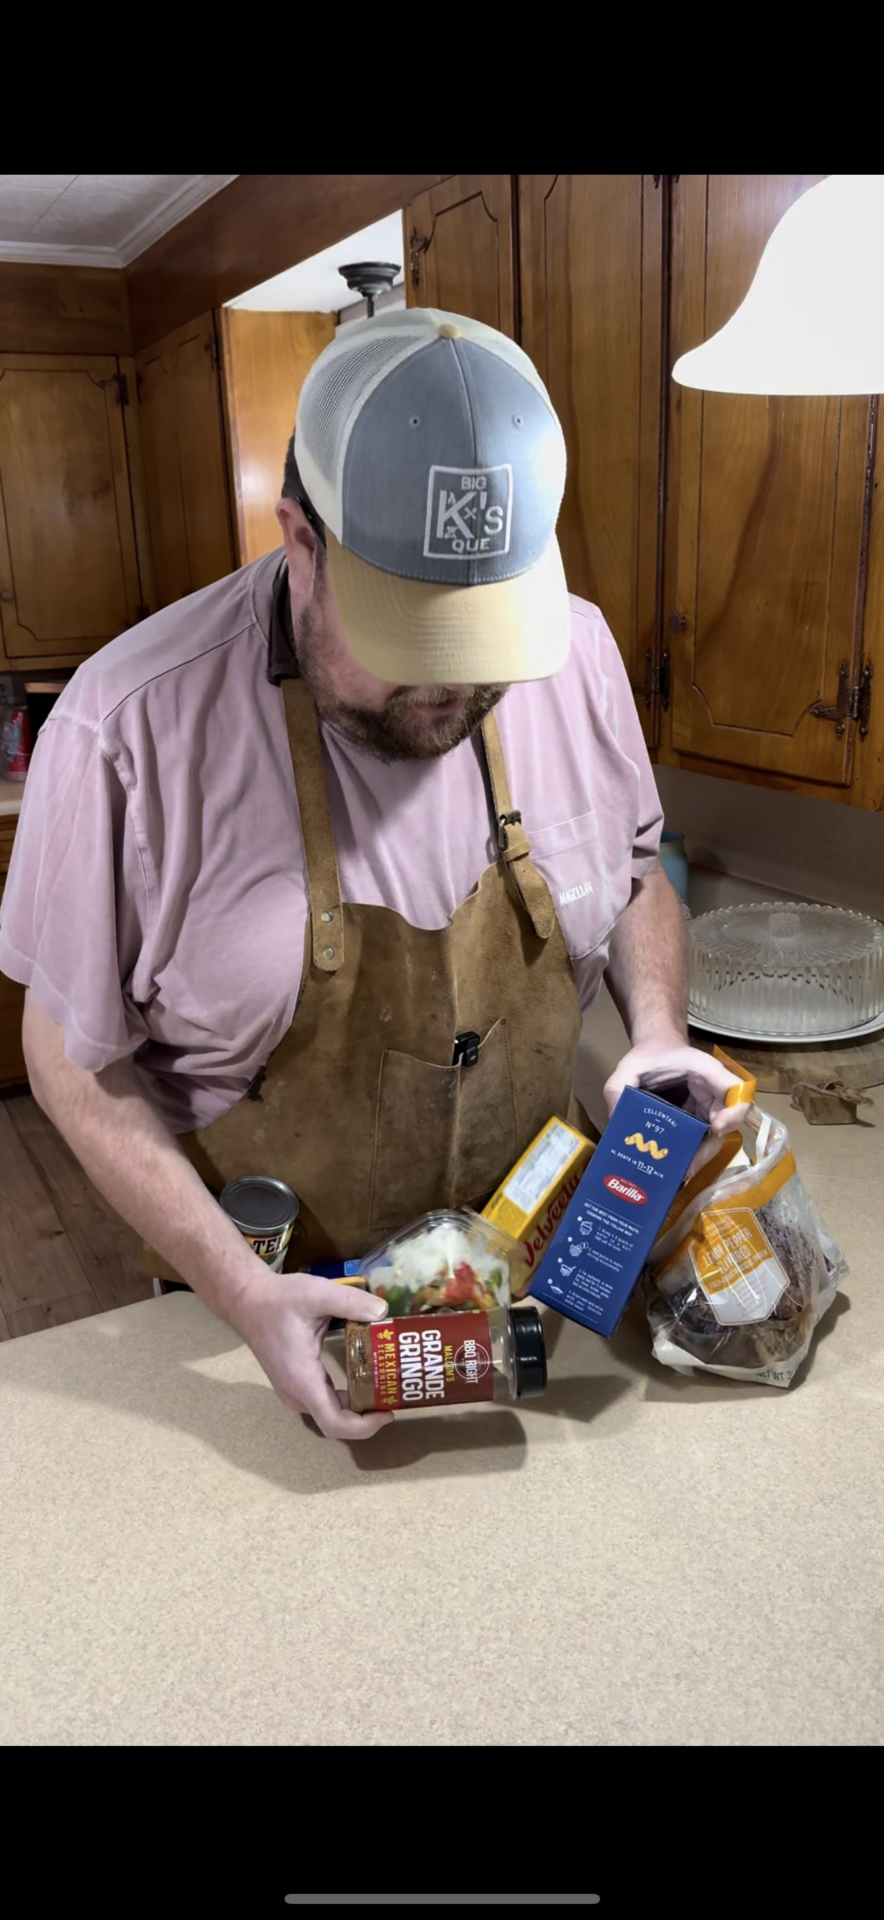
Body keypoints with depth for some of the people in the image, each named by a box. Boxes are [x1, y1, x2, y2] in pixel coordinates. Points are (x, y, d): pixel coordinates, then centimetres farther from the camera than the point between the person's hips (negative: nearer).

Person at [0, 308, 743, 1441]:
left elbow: (634, 872, 5)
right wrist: (243, 1294, -21)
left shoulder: (574, 650, -13)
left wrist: (658, 1033, -12)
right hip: (277, 1294, -2)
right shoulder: (128, 729, -25)